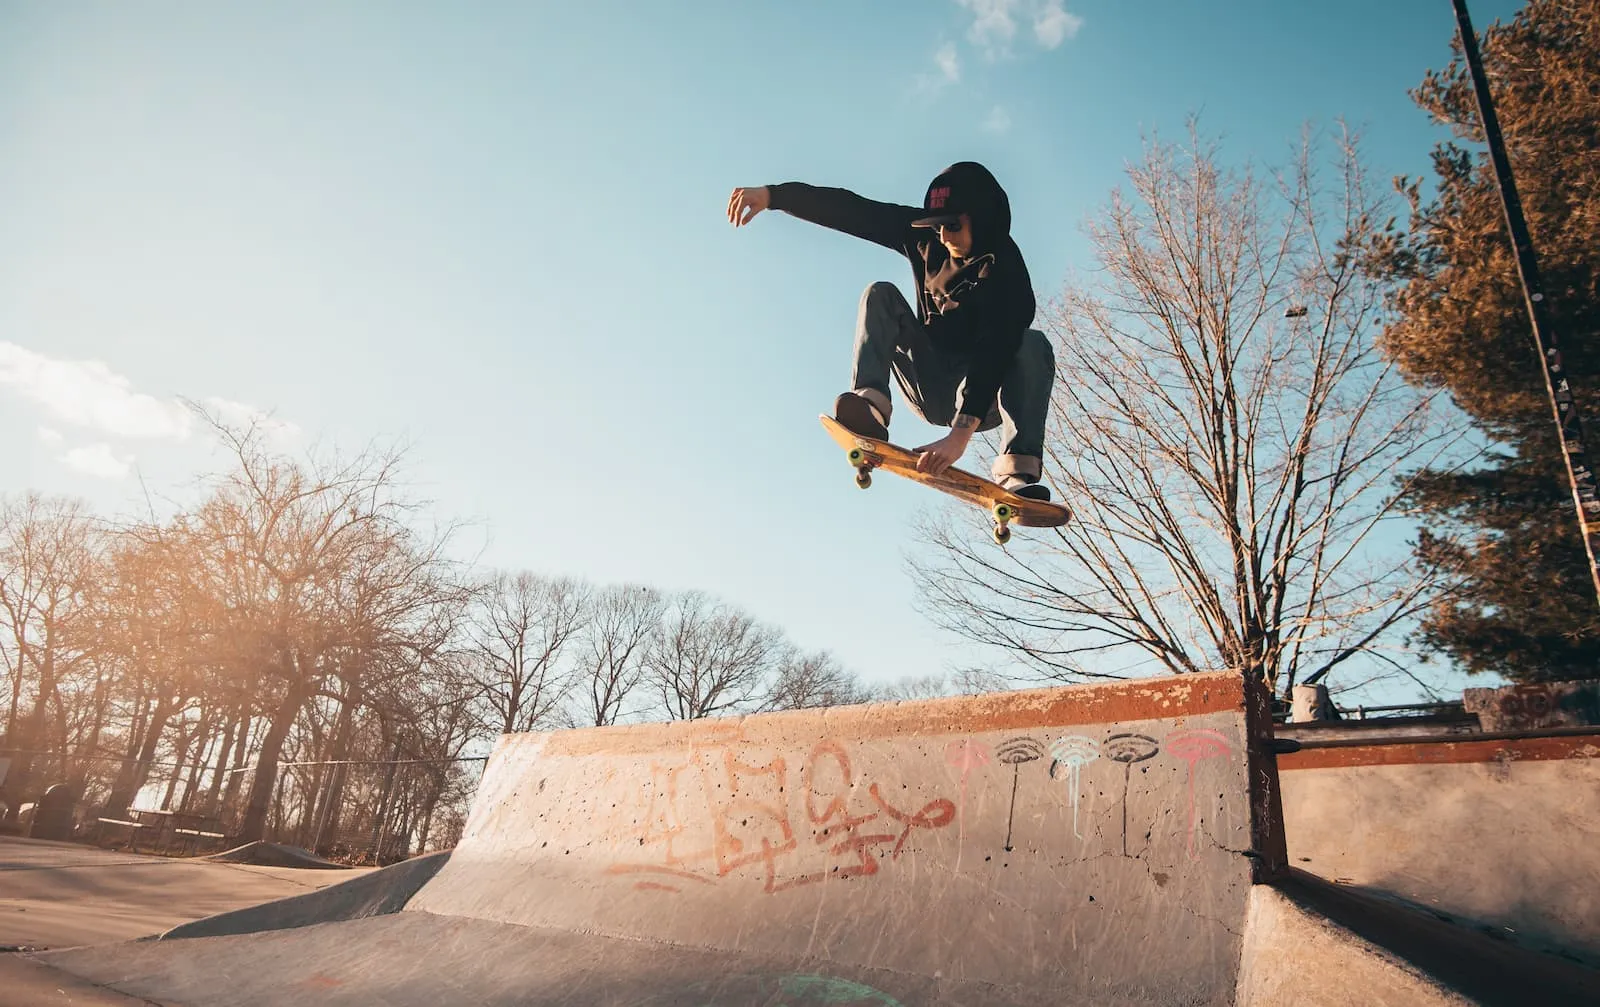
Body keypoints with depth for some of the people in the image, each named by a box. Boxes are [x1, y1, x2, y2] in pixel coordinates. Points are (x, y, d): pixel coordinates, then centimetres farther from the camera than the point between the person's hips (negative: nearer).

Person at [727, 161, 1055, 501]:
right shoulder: (926, 237, -6)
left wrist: (961, 433, -48)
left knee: (1033, 344, -31)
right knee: (881, 295, -12)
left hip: (983, 399, -4)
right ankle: (869, 401, -36)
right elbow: (853, 211, -10)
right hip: (930, 390, 4)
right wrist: (773, 195, -21)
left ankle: (1018, 474, -45)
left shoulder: (1008, 271, -22)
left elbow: (995, 353, -35)